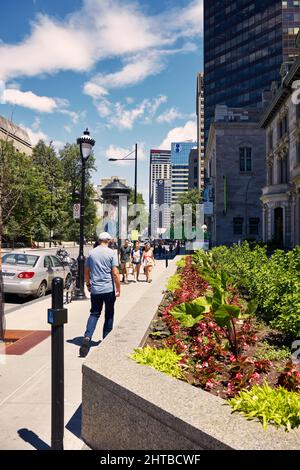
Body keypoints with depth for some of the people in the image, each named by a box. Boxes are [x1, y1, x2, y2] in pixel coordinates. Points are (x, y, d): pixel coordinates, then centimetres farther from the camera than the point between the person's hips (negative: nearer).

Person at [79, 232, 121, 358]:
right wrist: (118, 288, -4)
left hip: (95, 289, 3)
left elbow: (86, 271, 10)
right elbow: (115, 273, -12)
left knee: (94, 313, 9)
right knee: (109, 315, 12)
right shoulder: (111, 253, -8)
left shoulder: (91, 253, 4)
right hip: (109, 289, -3)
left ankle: (87, 337, -10)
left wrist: (88, 284, 23)